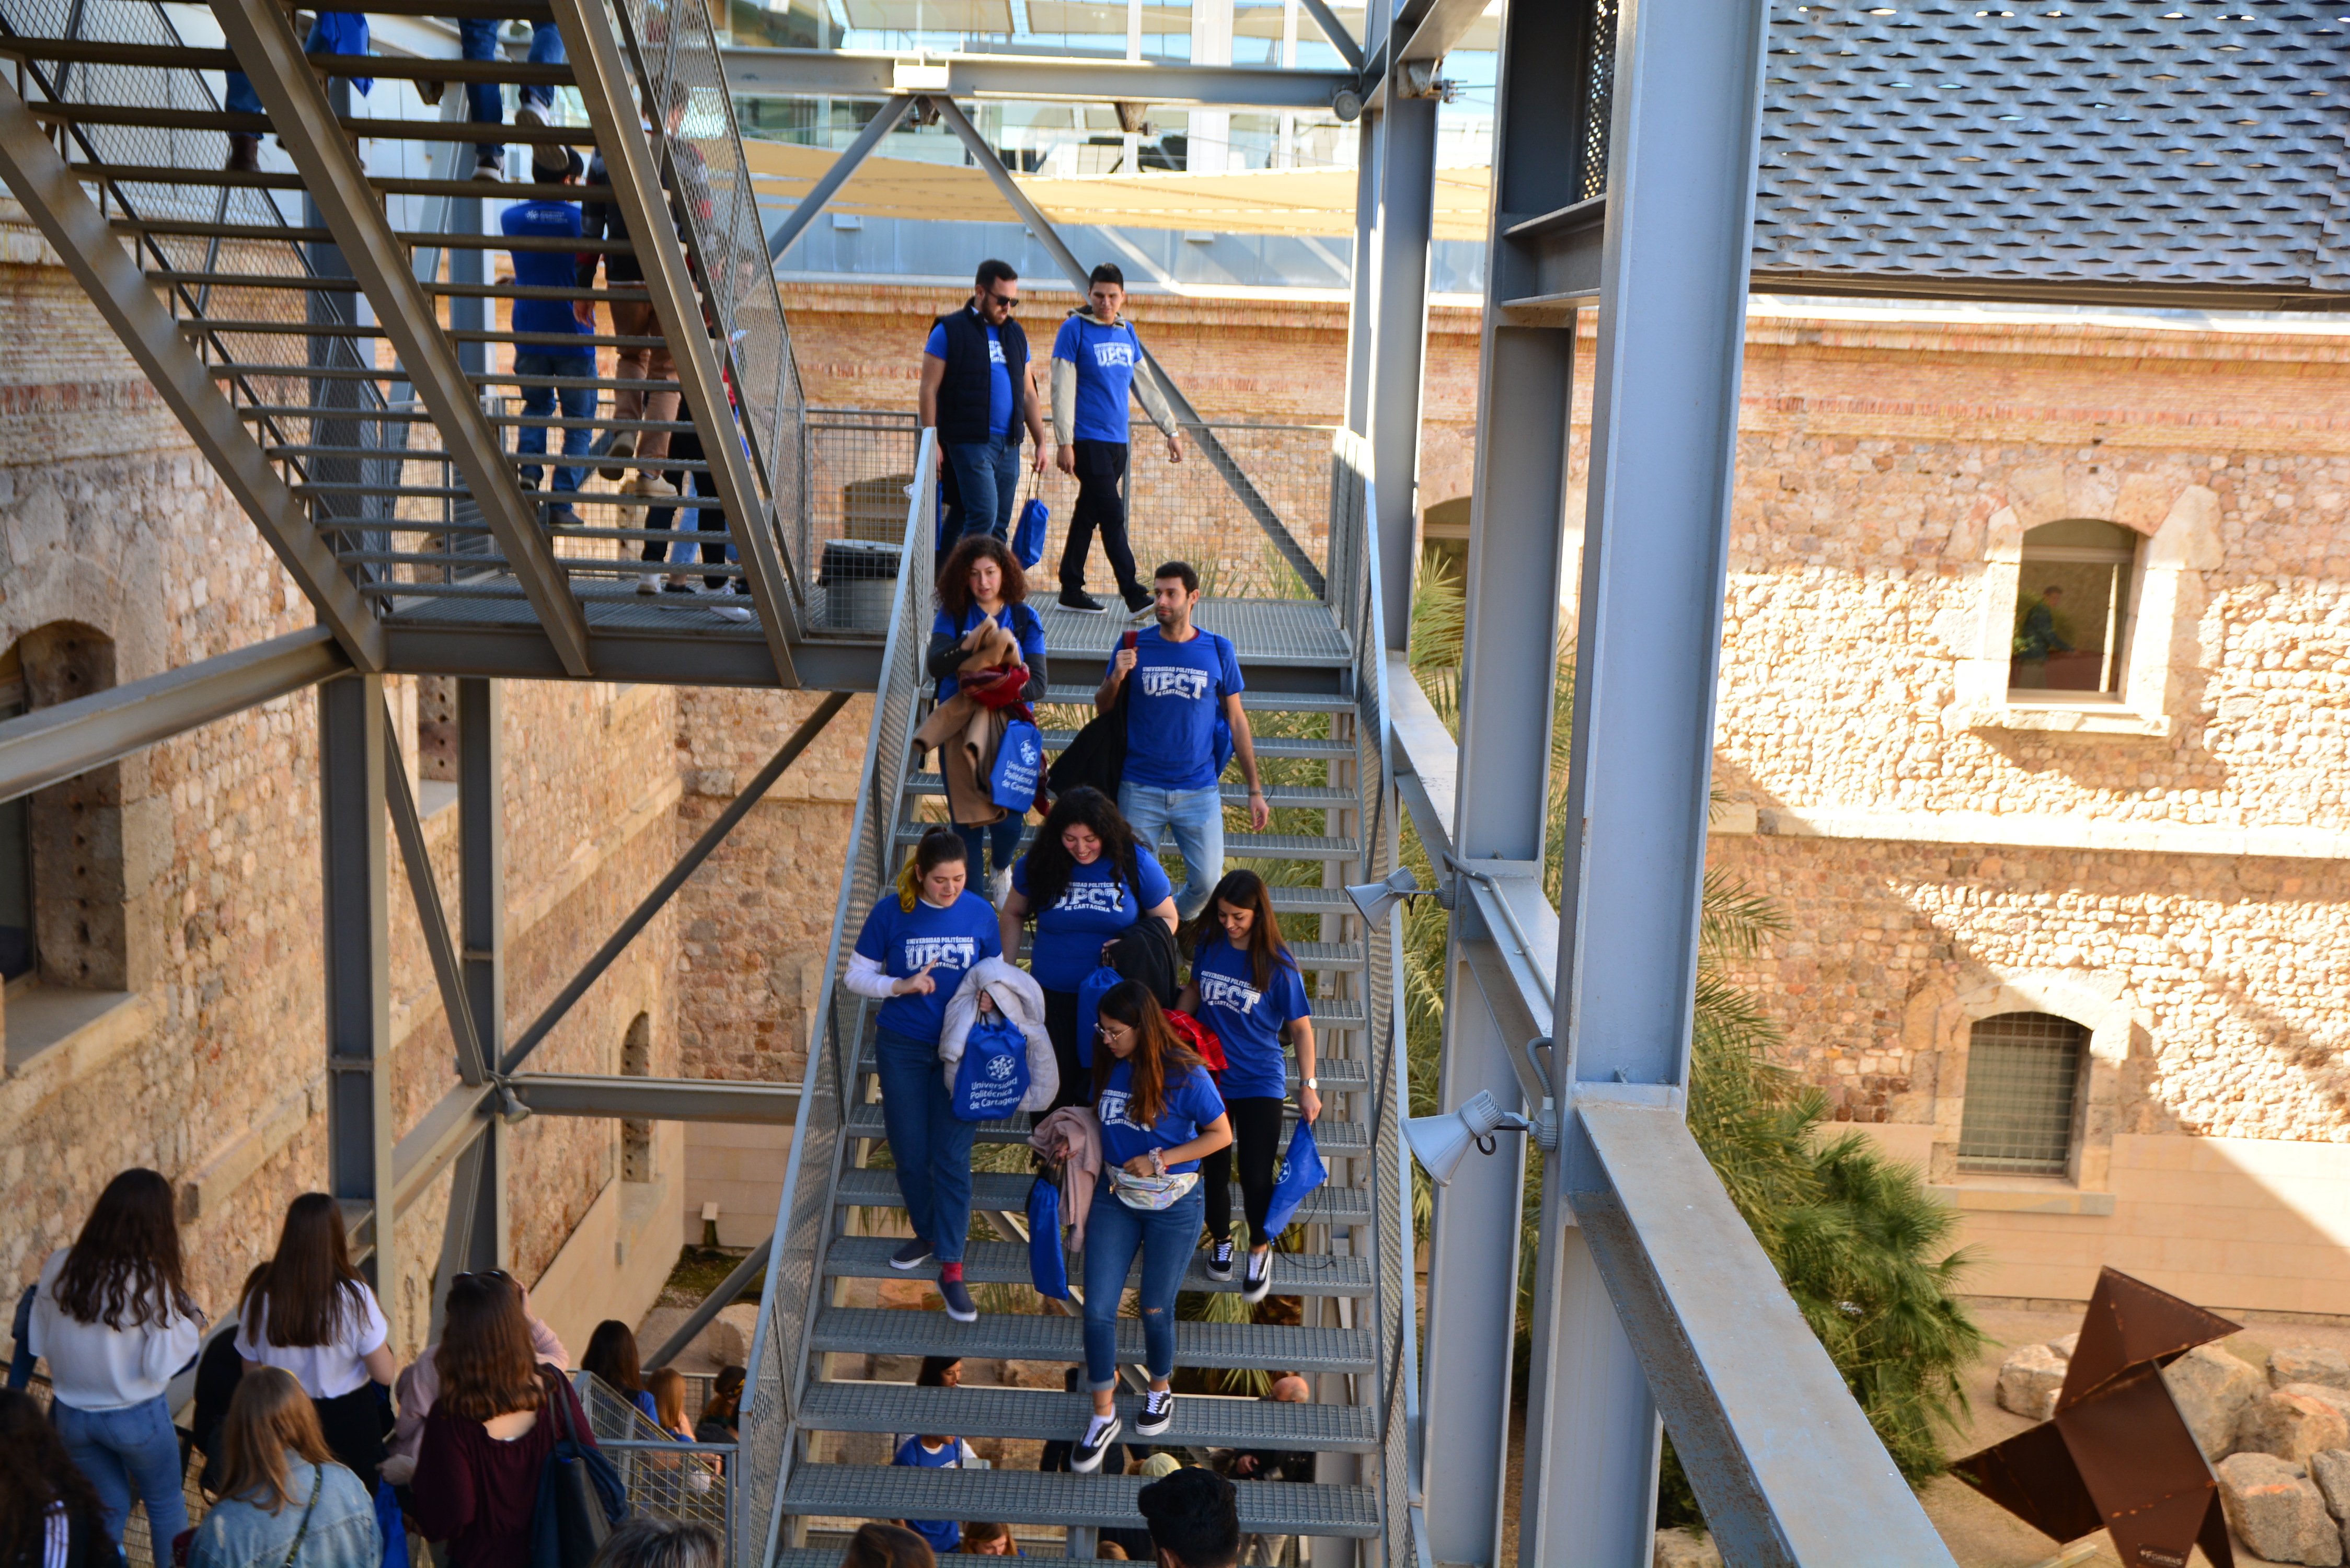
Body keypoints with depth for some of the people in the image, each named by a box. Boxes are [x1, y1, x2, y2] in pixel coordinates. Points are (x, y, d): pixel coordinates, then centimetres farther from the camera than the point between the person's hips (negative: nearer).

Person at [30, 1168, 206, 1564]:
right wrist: (193, 1326, -6)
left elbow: (38, 1344, 0)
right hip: (135, 1417, -4)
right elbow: (159, 1365, -21)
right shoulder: (150, 1281, -24)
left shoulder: (59, 1266, -10)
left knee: (108, 1506, 23)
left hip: (71, 1416, 4)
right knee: (166, 1502, 21)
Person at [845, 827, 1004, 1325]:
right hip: (902, 1048, 0)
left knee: (952, 1159, -1)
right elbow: (856, 975, -3)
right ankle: (928, 1233, 36)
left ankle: (951, 1269, 7)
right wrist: (902, 986, -20)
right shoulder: (891, 911, -10)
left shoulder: (979, 913, -5)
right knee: (909, 1155, 10)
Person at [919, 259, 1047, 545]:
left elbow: (1028, 394, 21)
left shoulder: (1015, 334, 17)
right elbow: (929, 388, -4)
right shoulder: (949, 330, 0)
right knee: (983, 516, -16)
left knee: (1000, 525, 4)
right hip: (970, 443, -6)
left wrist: (1040, 443, 15)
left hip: (1010, 444, 6)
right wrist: (932, 442, -11)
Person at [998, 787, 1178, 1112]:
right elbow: (1013, 915, 11)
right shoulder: (1037, 864, -5)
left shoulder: (1137, 863, -9)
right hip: (1052, 997, 1)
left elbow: (1166, 920, 1)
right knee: (1052, 1090, 7)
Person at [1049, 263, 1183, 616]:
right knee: (1112, 517, -10)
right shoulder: (1075, 330, -6)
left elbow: (1145, 386, 19)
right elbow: (1063, 388, -9)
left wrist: (1170, 430, 16)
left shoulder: (1127, 332, 13)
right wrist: (1064, 442, -14)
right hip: (1088, 440, -6)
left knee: (1088, 515, 11)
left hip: (1117, 441, 6)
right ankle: (1134, 596, -11)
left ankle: (1072, 591, 17)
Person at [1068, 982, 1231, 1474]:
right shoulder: (1107, 1066, -2)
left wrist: (1160, 1160, -17)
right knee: (1097, 1310, -2)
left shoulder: (1184, 1076, -17)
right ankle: (1103, 1416, 13)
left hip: (1173, 1205, -4)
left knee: (1156, 1310, 10)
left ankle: (1161, 1392, 38)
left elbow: (1221, 1134, -11)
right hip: (1116, 1198, 4)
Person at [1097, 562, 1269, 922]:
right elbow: (1102, 710, 8)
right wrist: (1116, 677, -15)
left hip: (1199, 790, 0)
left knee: (1207, 882, -3)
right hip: (1140, 790, 0)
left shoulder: (1218, 651, 1)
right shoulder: (1134, 646, 0)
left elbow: (1236, 720, 7)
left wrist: (1255, 790, 6)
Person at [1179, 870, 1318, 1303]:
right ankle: (1220, 1240, 39)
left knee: (1255, 1175, -4)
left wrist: (1308, 1086, -10)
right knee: (1215, 1169, 12)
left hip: (1260, 1082, -3)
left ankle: (1260, 1250, 23)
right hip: (1210, 1076, 3)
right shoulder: (1209, 943, -6)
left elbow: (1300, 1027, -8)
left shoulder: (1278, 965, -15)